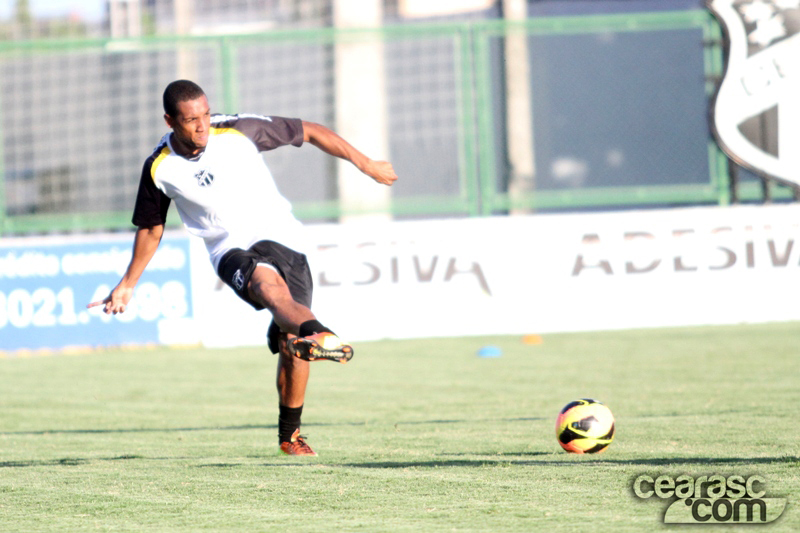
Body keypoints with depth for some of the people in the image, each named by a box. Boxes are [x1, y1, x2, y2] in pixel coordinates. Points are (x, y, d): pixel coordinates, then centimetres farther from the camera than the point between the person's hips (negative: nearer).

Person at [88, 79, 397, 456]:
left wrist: (365, 164, 4)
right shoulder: (160, 168, -3)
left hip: (281, 238, 1)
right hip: (230, 252, -1)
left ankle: (289, 435, 15)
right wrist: (127, 285, 18)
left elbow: (309, 132, 2)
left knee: (292, 347, -10)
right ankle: (313, 332, -71)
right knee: (266, 279, -38)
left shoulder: (239, 131, -7)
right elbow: (150, 228, 15)